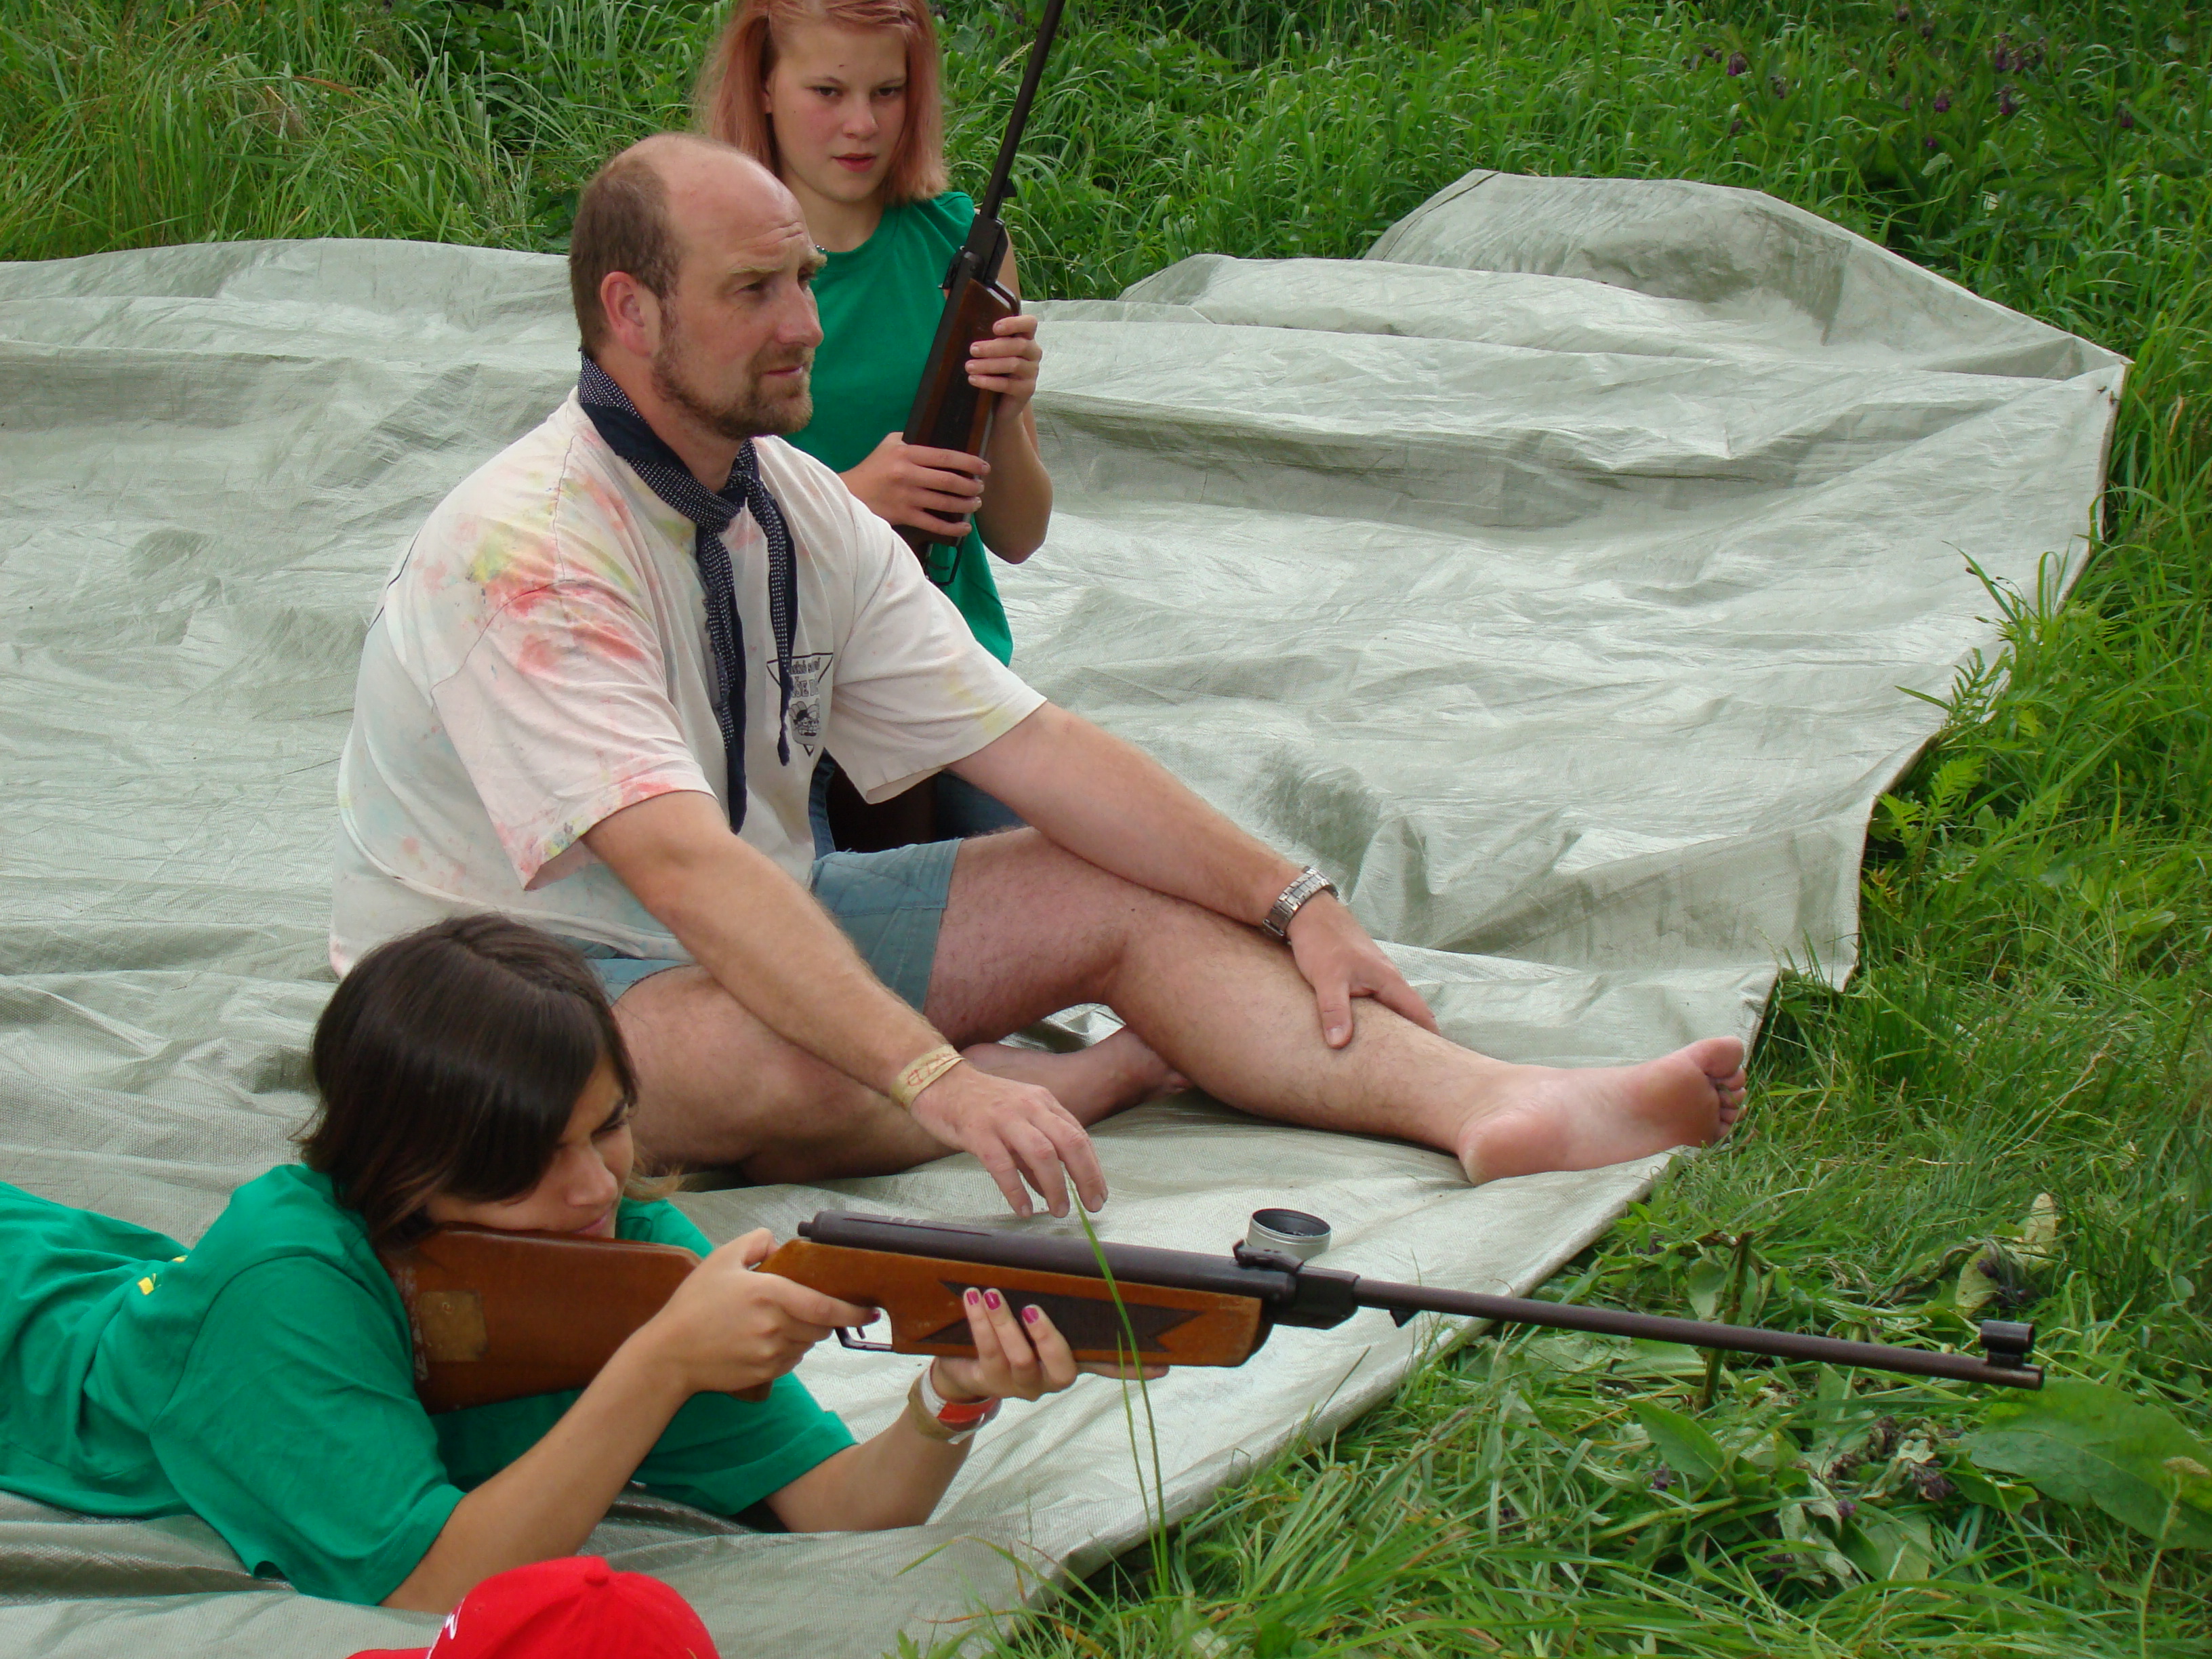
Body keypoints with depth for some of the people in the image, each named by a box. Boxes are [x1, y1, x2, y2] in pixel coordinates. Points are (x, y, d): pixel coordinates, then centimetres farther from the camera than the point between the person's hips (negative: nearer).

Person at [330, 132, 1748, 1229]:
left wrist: (1294, 902, -5)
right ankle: (1099, 1082, -9)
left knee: (1123, 900, -6)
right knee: (779, 1064, -38)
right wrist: (943, 1079, -45)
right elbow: (684, 865, -36)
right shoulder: (530, 548, -25)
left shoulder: (800, 507, 2)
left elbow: (1032, 744, 2)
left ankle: (1494, 1105, -22)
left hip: (760, 927, 8)